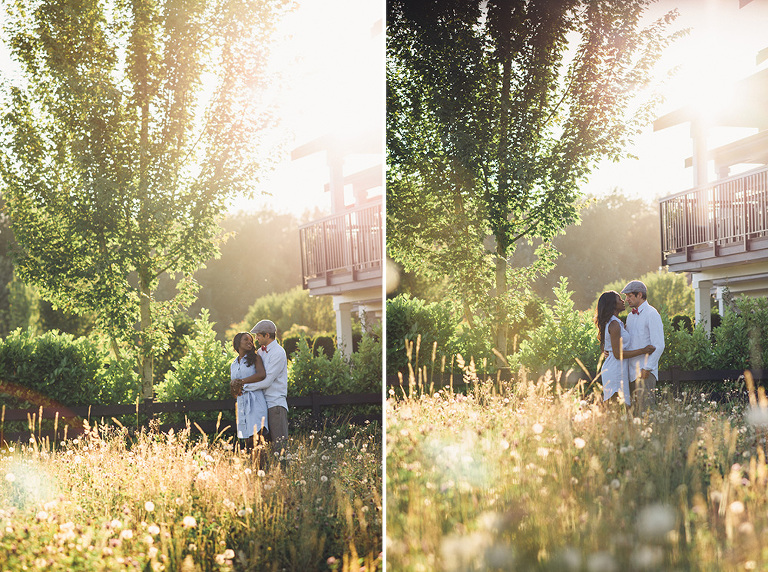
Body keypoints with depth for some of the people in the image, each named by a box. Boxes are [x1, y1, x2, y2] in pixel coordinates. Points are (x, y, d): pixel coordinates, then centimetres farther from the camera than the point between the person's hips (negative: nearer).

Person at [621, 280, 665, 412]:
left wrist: (647, 368, -17)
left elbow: (659, 345, -13)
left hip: (645, 372, -8)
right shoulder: (630, 316, 18)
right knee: (634, 410, 5)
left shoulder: (651, 314, -7)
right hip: (632, 372, 8)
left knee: (645, 410, -12)